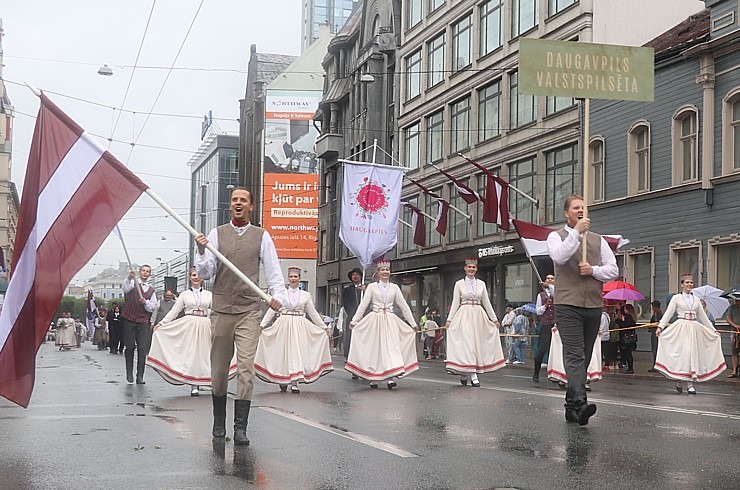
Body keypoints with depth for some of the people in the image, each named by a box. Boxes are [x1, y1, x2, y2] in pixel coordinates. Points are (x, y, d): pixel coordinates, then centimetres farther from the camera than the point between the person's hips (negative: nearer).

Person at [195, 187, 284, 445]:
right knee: (219, 368, 8)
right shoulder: (216, 234, 7)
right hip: (221, 309, 1)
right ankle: (219, 422, 23)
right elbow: (205, 273, 4)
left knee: (246, 368, -10)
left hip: (249, 310, -1)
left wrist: (277, 294, -14)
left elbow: (273, 270, 3)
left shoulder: (261, 236, 6)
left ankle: (240, 427, -9)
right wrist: (202, 252, -15)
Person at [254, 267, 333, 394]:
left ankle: (294, 383, -7)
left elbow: (313, 313, 13)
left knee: (297, 352, -5)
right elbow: (271, 310, 2)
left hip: (299, 326, 1)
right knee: (283, 352, 1)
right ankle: (283, 380, 14)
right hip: (283, 325, -1)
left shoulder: (306, 295, 9)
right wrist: (261, 325, -6)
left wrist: (324, 327, 10)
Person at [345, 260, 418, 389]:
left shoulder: (394, 288, 8)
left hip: (390, 321, 1)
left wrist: (413, 323, 9)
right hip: (374, 320, -1)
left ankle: (390, 377, -17)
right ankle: (373, 378, 7)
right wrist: (354, 321, -3)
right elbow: (363, 305, 3)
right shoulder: (372, 287, 4)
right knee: (374, 348, 1)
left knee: (391, 347, -11)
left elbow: (404, 306, 10)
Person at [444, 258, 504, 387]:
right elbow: (455, 303, 2)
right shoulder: (459, 284, 3)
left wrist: (495, 319, 11)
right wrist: (449, 319, -6)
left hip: (478, 316, 3)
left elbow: (486, 303, 13)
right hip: (464, 316, -3)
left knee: (477, 343, 1)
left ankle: (464, 373, 10)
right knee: (467, 343, -10)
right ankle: (473, 375, -12)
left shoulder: (481, 284, 10)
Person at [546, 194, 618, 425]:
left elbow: (613, 269, 12)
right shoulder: (557, 236, 6)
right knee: (574, 356, -17)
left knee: (584, 358, 8)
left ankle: (571, 406, 15)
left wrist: (594, 270, -6)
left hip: (594, 306, 5)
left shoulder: (598, 240, 18)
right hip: (568, 305, -5)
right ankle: (580, 403, -29)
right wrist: (577, 231, -17)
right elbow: (560, 257, -16)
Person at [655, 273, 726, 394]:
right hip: (681, 328, -4)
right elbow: (668, 313, -3)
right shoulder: (676, 298, 4)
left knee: (693, 353, 0)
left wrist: (713, 330, 18)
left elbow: (703, 317, 19)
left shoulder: (696, 299, 14)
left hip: (694, 329, 4)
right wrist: (660, 326, -16)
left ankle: (689, 382, 6)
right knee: (683, 353, -12)